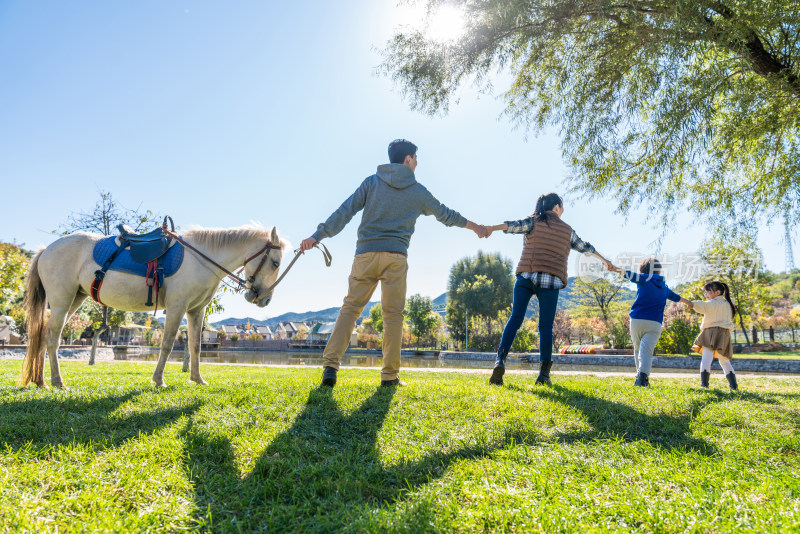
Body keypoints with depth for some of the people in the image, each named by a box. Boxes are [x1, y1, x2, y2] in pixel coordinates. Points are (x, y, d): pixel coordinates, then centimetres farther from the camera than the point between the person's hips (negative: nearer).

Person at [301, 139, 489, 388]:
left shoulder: (372, 182, 10)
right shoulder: (417, 191, 10)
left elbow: (345, 211, 1)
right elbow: (445, 214, 22)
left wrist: (317, 235, 0)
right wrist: (475, 227, 37)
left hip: (366, 255, 1)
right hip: (396, 258, -1)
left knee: (350, 309, 3)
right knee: (393, 314, 6)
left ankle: (330, 365, -7)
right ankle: (390, 375, 8)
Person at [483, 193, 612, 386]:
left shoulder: (534, 221, 12)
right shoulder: (567, 230, 18)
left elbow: (515, 225, -9)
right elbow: (584, 247, 33)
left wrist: (492, 228, -26)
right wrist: (603, 260, 50)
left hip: (526, 276, 0)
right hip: (550, 282, 0)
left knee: (515, 318, -6)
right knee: (545, 326, 3)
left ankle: (500, 359, -23)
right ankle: (543, 373, 1)